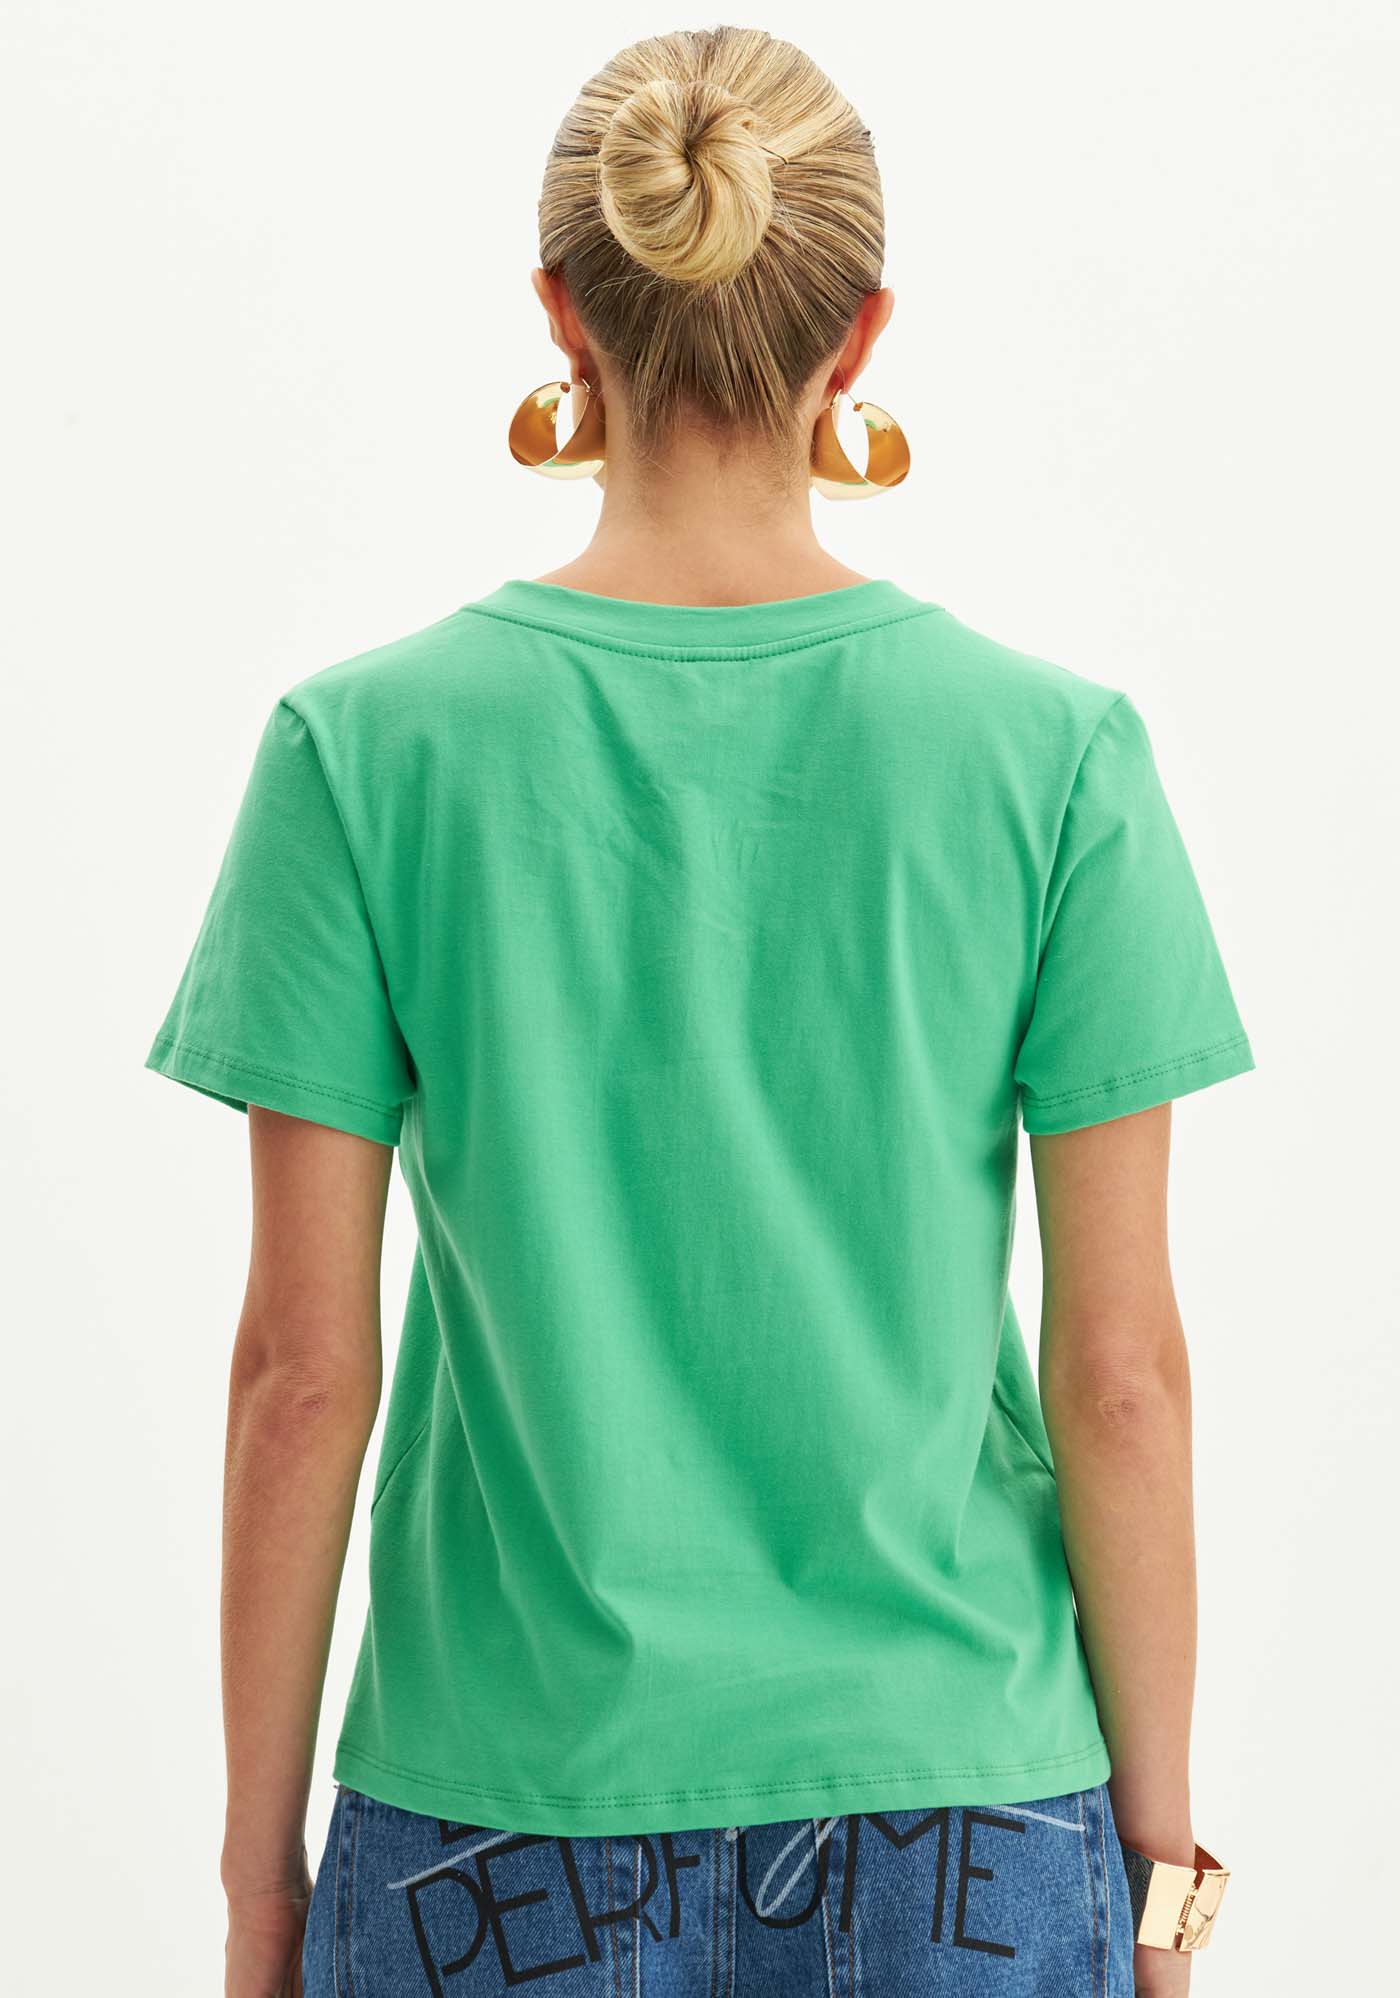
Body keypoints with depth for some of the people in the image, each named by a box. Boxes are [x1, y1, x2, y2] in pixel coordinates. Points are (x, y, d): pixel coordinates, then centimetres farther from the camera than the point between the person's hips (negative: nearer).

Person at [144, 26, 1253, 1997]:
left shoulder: (366, 745, -9)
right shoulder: (1055, 750, -8)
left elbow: (303, 1368, -7)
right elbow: (1120, 1367, -6)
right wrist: (1160, 1823, 7)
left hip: (511, 1803, 0)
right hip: (958, 1800, 1)